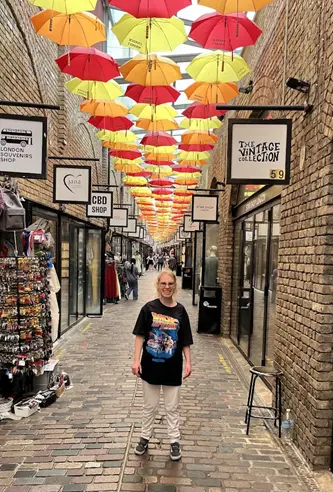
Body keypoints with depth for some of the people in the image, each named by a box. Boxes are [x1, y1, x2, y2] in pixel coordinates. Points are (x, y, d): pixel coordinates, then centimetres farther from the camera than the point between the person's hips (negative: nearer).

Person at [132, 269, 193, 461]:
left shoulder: (180, 311, -4)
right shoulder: (149, 308, -8)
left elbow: (185, 341, 0)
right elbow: (140, 336, -6)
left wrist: (188, 362, -7)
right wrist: (136, 360, -12)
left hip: (172, 367, 0)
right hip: (151, 365, 0)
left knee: (172, 407, 13)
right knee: (150, 406, 16)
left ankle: (175, 441, 28)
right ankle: (145, 437, 34)